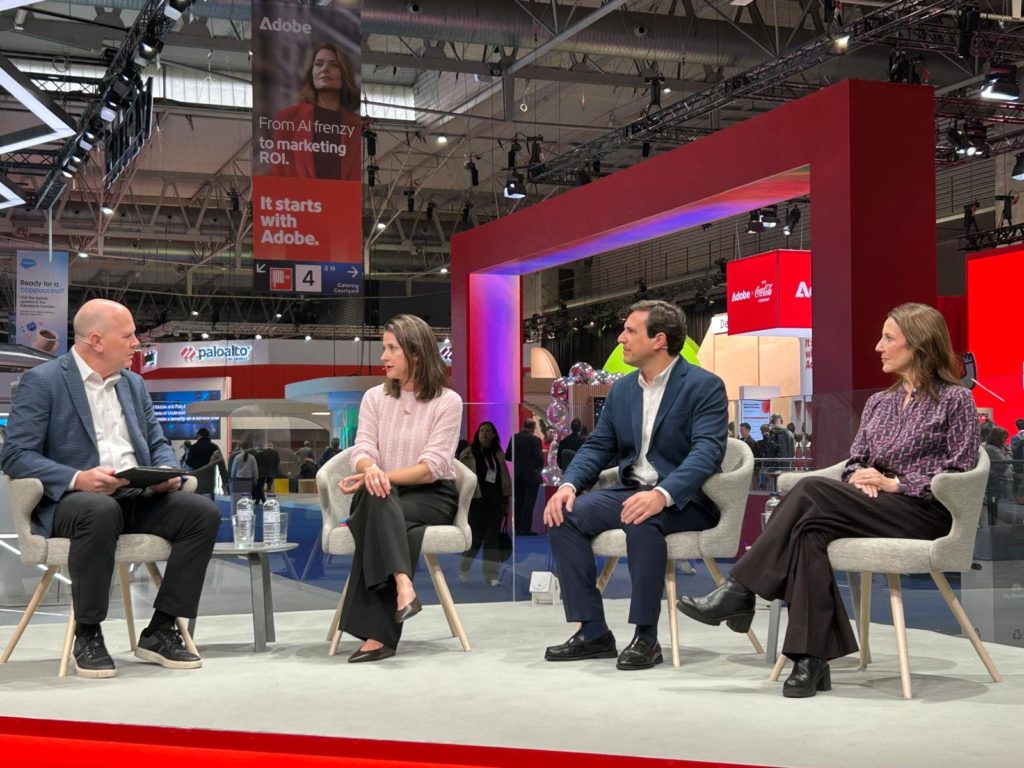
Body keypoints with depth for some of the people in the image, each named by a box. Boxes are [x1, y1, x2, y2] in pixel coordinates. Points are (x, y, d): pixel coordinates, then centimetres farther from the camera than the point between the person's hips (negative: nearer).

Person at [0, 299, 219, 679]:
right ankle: (87, 636, -22)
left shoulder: (134, 384, 19)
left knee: (203, 511, -19)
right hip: (72, 499, -6)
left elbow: (157, 443, 21)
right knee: (100, 512, -40)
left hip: (137, 496, 6)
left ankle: (160, 630, -11)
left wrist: (167, 471, -5)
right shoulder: (42, 381, -2)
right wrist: (77, 479, -25)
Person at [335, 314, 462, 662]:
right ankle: (403, 586, -51)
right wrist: (371, 470, -27)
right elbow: (362, 451, -1)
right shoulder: (374, 398, 12)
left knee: (377, 517, -35)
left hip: (431, 497, -3)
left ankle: (377, 634, -41)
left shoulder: (447, 402, -1)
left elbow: (432, 468, -11)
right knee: (375, 495, -36)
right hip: (383, 498, 3)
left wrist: (384, 476, -25)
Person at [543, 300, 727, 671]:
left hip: (684, 500, -7)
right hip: (630, 492, 7)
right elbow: (597, 447, 13)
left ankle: (646, 637, -25)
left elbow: (707, 452, -21)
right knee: (565, 516, -16)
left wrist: (662, 495, -37)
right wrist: (568, 484, -9)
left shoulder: (704, 386, -9)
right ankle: (593, 633, -12)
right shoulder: (621, 389, 13)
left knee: (643, 522, -38)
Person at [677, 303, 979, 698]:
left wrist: (895, 483, -13)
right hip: (871, 508, 6)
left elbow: (960, 471, -5)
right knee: (811, 532, -31)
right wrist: (859, 478, -6)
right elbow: (855, 460, 19)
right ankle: (812, 659, -35)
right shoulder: (878, 402, 22)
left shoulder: (955, 399, 2)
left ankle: (738, 592, -25)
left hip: (926, 513, -6)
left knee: (811, 491, -28)